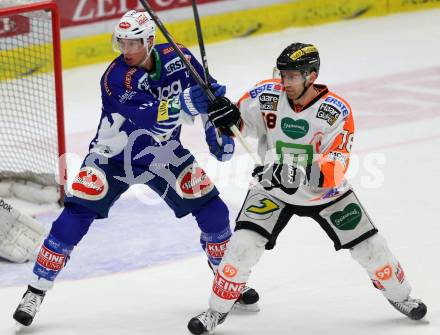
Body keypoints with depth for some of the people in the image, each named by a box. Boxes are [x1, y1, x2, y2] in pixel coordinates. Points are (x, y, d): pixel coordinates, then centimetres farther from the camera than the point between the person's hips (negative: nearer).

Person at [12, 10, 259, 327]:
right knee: (75, 218, -15)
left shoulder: (178, 58, -13)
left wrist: (218, 131, -5)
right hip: (113, 156, -4)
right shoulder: (115, 77, -26)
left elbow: (207, 91, 5)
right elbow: (150, 117, -40)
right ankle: (35, 292, -5)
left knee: (213, 211, -2)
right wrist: (185, 104, -53)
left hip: (164, 154, 4)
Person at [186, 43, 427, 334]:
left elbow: (336, 167, -32)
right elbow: (240, 121, -3)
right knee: (243, 244, -17)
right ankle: (218, 310, 1)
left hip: (326, 191, 0)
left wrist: (303, 174, -50)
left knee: (368, 245, 3)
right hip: (273, 189, 0)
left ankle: (398, 294, 32)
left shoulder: (337, 111, -25)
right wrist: (229, 116, -27)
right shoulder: (267, 96, -19)